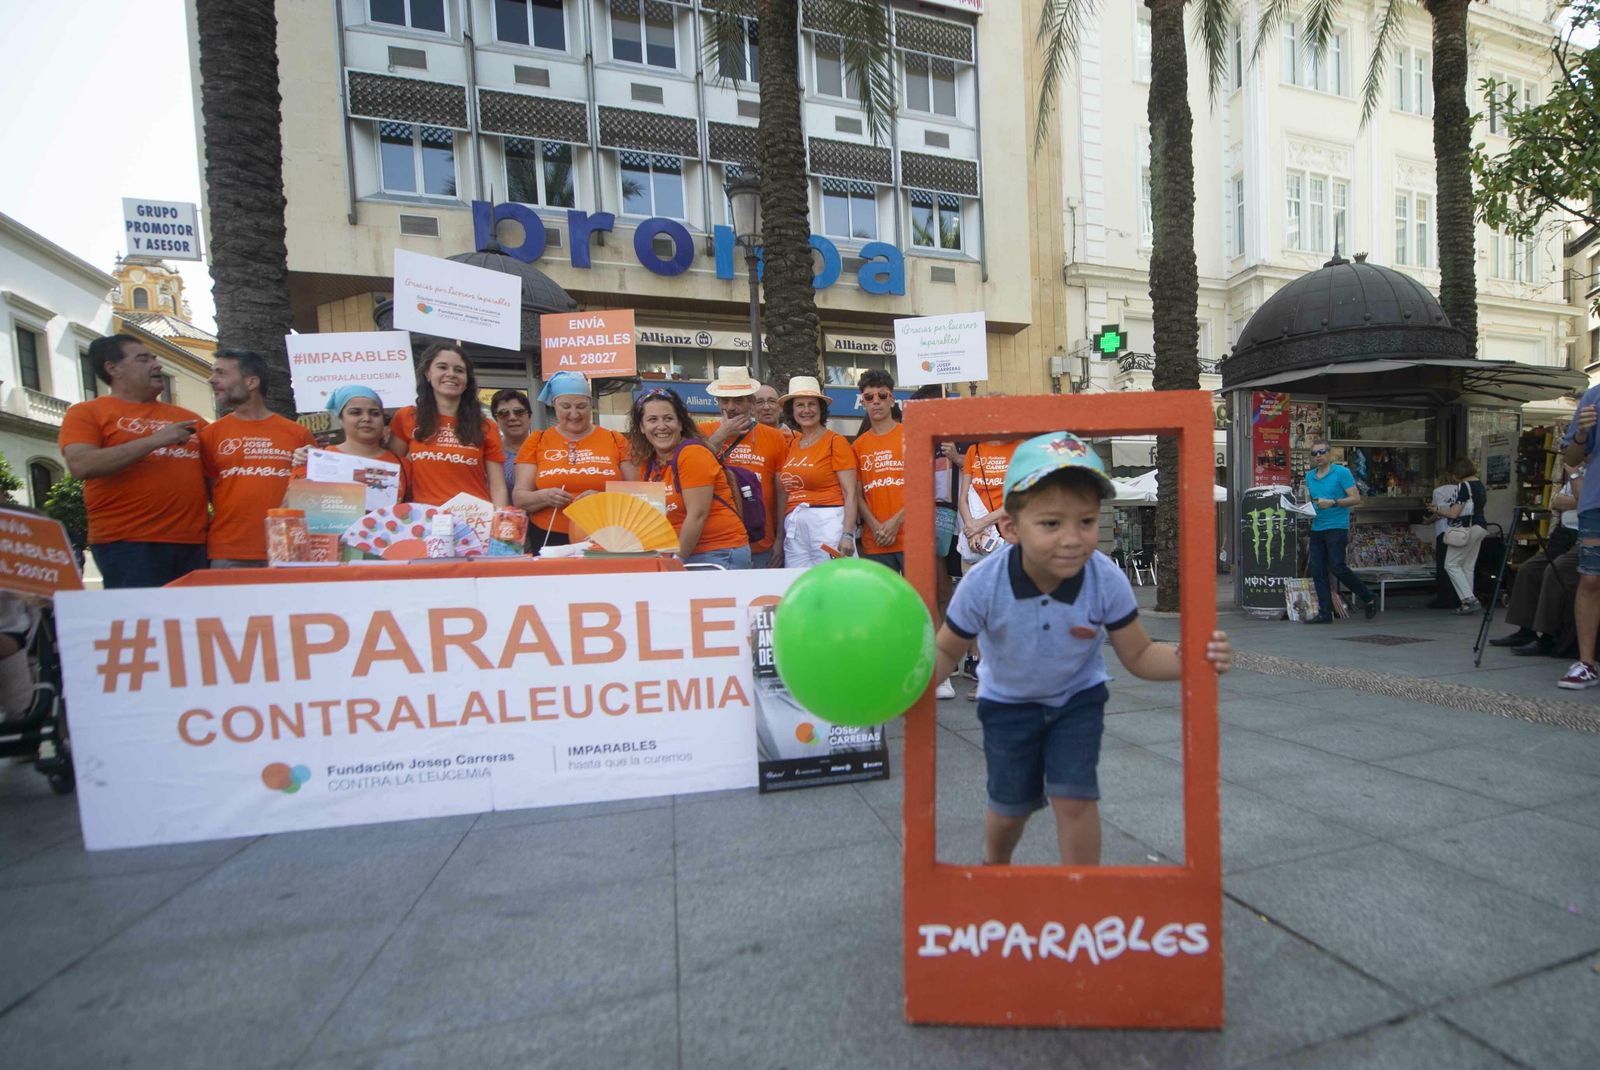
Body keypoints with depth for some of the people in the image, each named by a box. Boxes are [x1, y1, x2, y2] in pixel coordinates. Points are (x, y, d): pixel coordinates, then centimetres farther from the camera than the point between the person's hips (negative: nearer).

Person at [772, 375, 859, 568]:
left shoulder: (835, 441, 0)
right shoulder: (790, 445, 15)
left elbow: (850, 493, -5)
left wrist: (848, 535, -16)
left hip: (828, 522, -5)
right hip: (793, 528, 5)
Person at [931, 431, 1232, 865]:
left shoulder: (1107, 581, -27)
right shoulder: (983, 584, -33)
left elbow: (1139, 656, -16)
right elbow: (946, 651, -19)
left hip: (1078, 698, 1)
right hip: (1008, 701, 0)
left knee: (1074, 797, -6)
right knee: (1010, 804, 12)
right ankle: (994, 868, 46)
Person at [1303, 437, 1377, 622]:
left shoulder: (1342, 472, -3)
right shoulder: (1310, 476, 14)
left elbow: (1355, 498, -8)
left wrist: (1332, 502, -20)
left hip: (1337, 527, -6)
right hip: (1316, 529, 6)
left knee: (1337, 568, -10)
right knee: (1318, 572, 3)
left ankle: (1368, 598, 14)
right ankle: (1325, 613, 7)